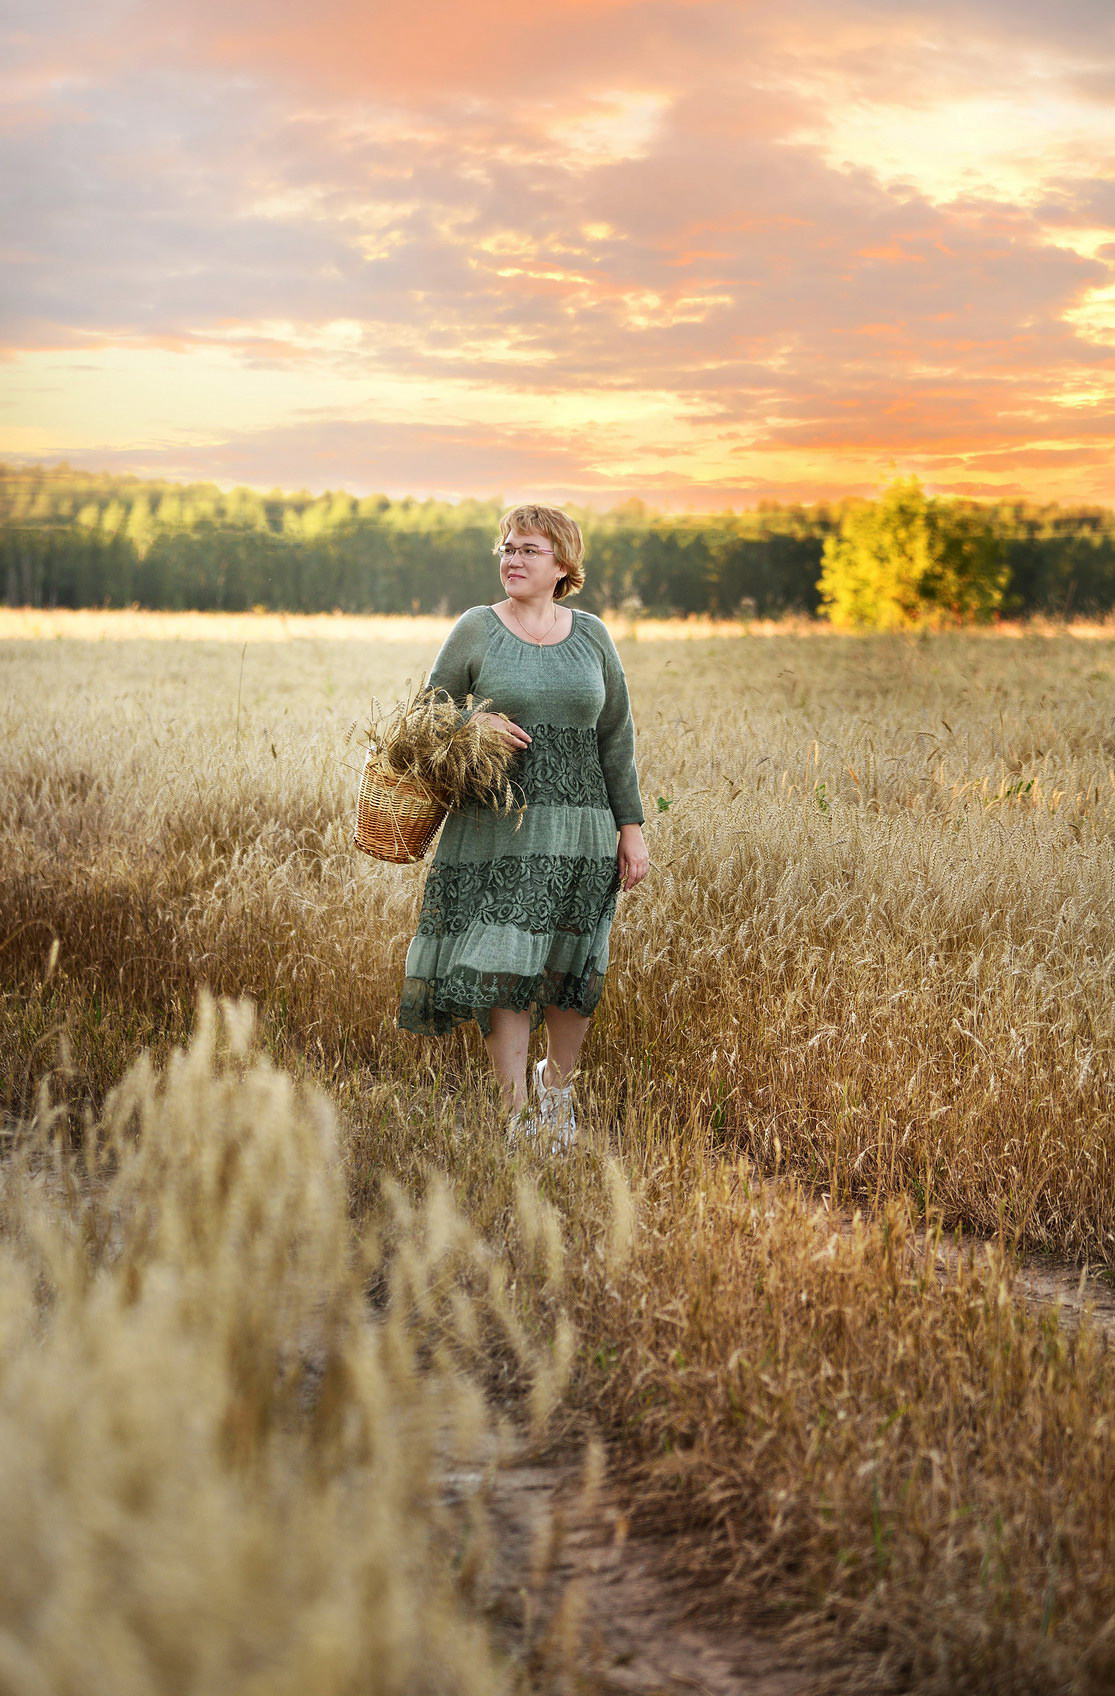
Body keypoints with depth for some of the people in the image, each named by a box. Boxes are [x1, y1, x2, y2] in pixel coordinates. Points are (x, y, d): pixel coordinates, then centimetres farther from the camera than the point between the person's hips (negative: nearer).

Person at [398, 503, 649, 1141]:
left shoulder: (592, 636, 8)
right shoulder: (476, 629, 3)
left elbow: (617, 738, 10)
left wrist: (632, 827, 5)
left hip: (580, 827, 2)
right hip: (498, 829, -2)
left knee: (574, 970, 7)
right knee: (505, 966, -6)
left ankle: (557, 1084, 32)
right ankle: (518, 1112, 5)